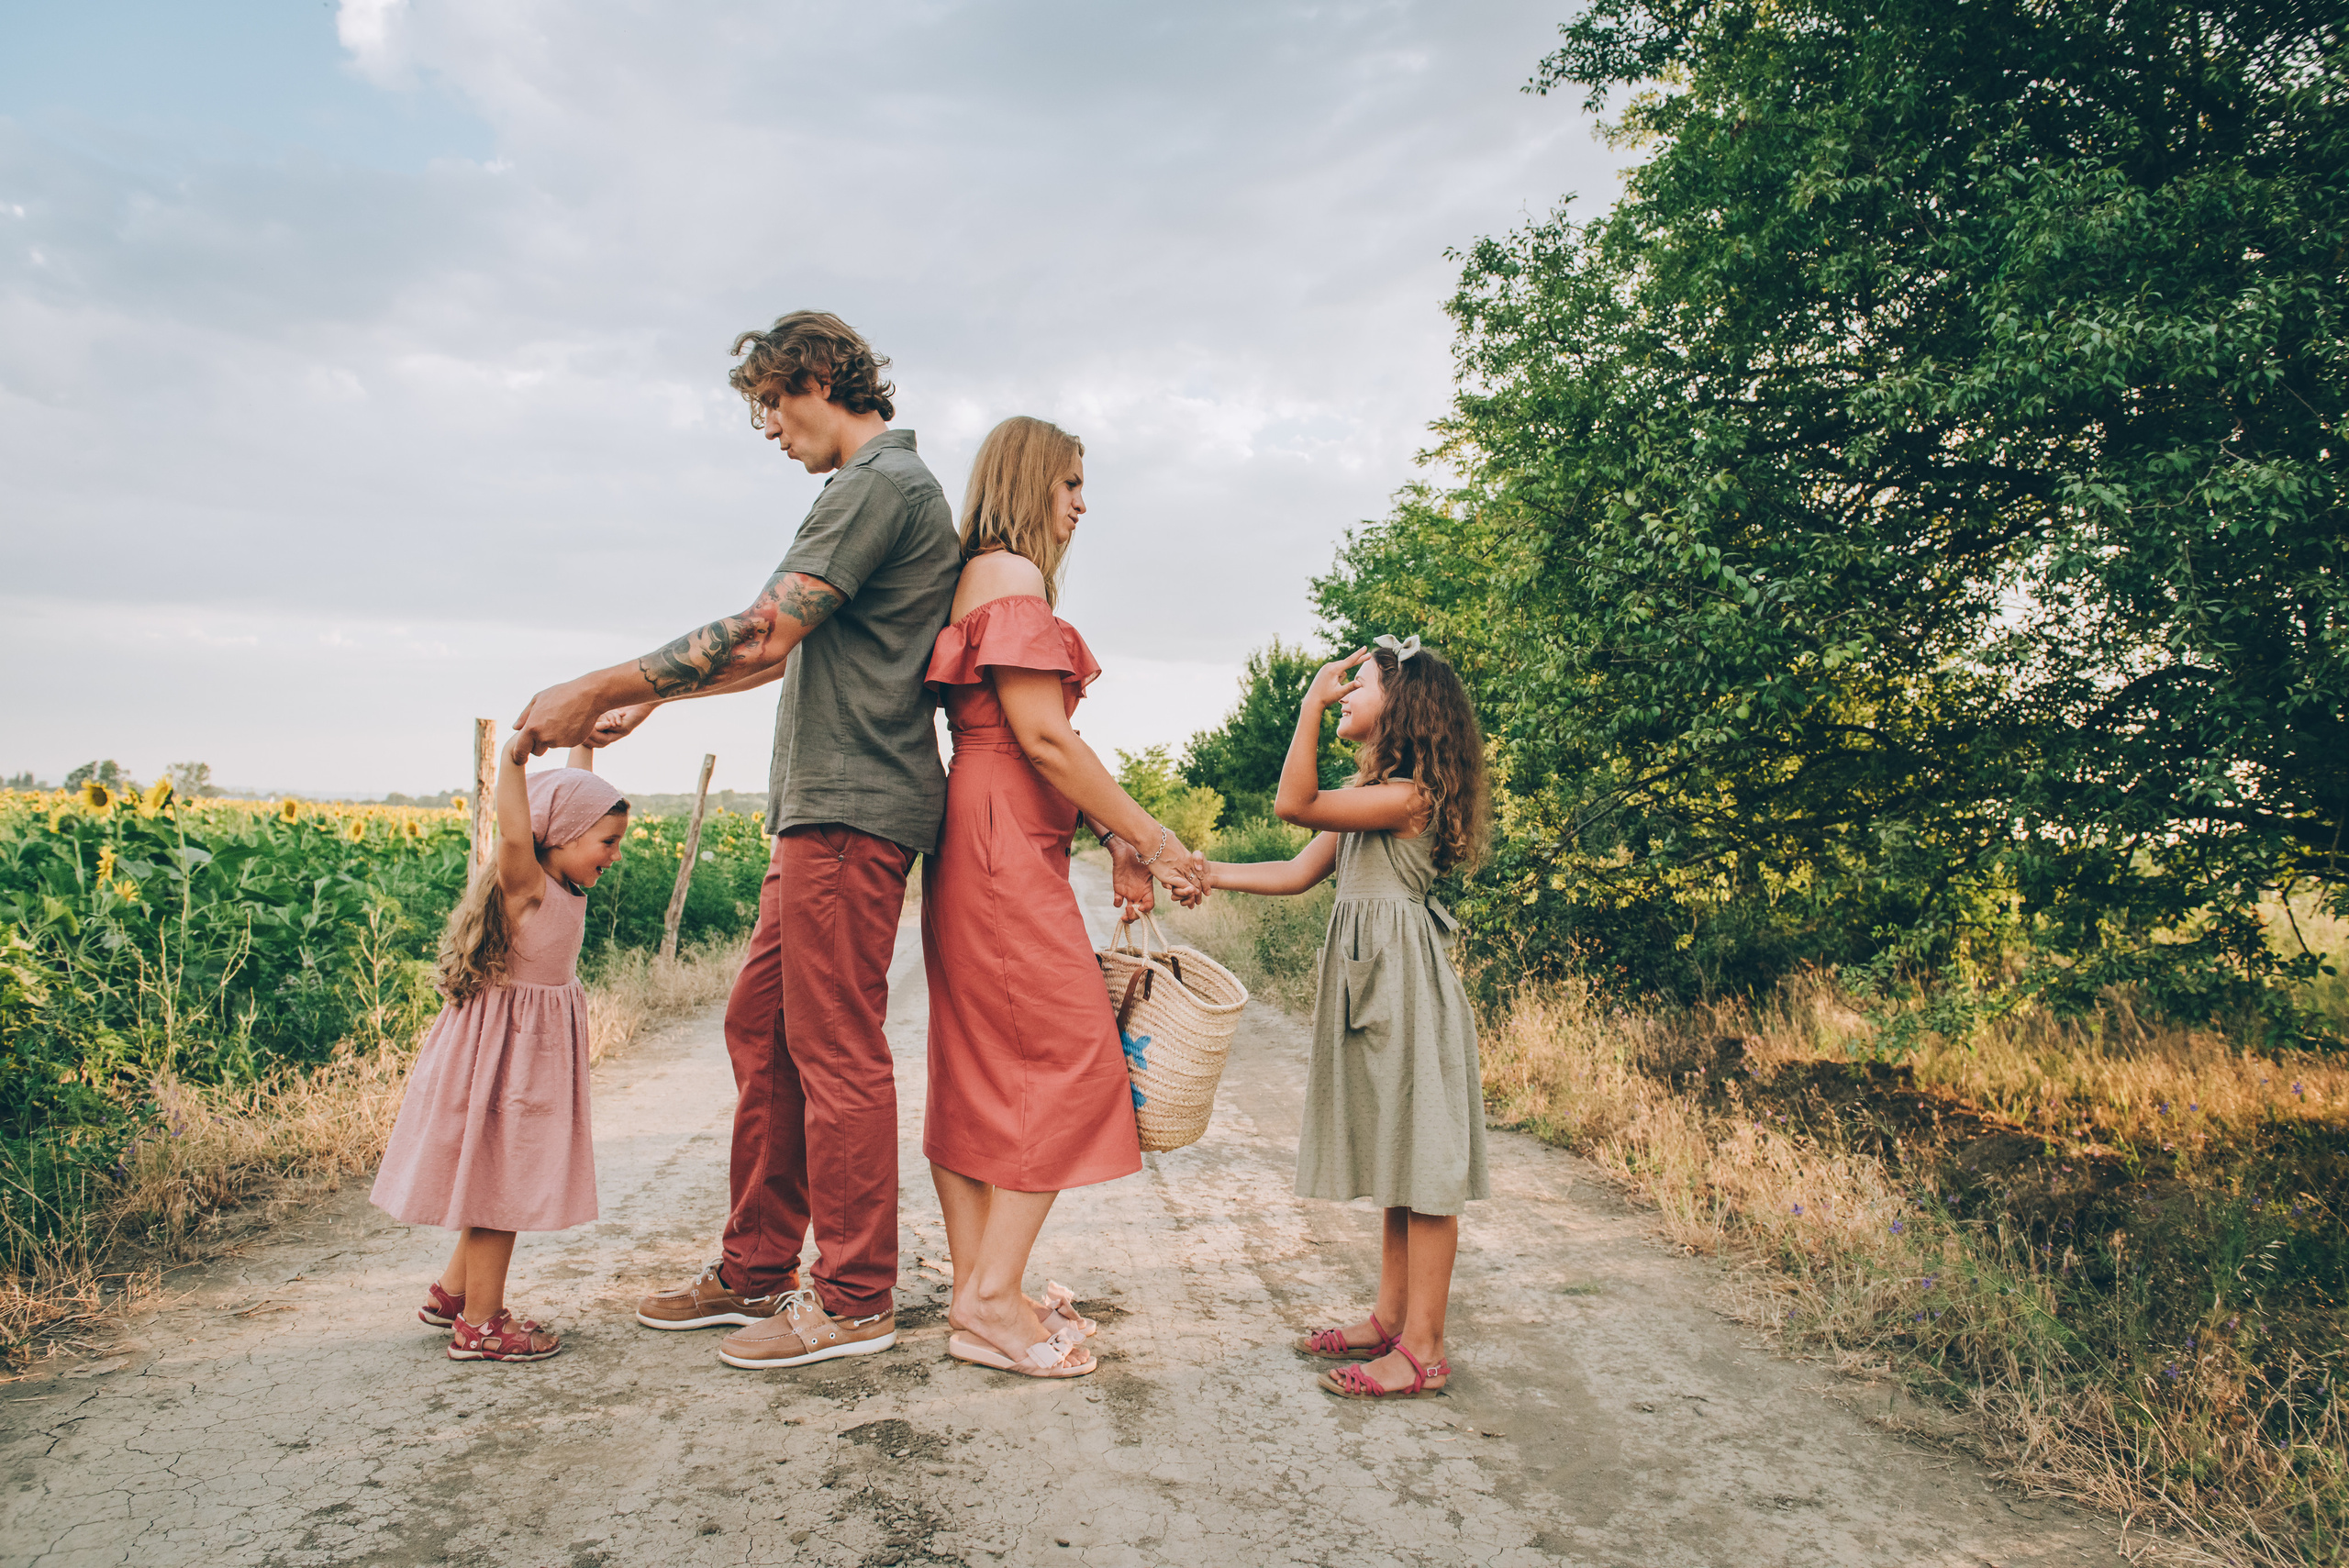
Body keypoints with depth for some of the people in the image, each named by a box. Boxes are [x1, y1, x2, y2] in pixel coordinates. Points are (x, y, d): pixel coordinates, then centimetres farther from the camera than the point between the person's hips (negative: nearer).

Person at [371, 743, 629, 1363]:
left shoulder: (567, 887, 6)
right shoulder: (525, 885, -18)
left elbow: (577, 798, 20)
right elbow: (514, 832, -40)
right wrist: (515, 751, -47)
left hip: (536, 1050, 9)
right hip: (504, 1053, -9)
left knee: (506, 1185, 19)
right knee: (500, 1182, 1)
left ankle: (451, 1291, 34)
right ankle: (480, 1325, 13)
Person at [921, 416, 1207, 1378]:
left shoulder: (983, 579, 22)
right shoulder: (1013, 576, -9)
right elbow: (1043, 735, -17)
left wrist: (1111, 840, 14)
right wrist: (1149, 837, -13)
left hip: (974, 842, 10)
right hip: (1005, 843, -10)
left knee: (977, 1063, 9)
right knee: (1069, 1056, -8)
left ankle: (975, 1292, 15)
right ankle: (993, 1298, -4)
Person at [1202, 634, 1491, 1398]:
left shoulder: (1408, 793, -15)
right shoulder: (1367, 792, 16)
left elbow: (1293, 804, -22)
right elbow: (1300, 873, 14)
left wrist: (1312, 704, -22)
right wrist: (1211, 873, 7)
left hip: (1403, 979, -10)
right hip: (1366, 974, 10)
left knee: (1421, 1161, -4)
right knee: (1395, 1159, 16)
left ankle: (1422, 1348, 2)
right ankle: (1391, 1318, 26)